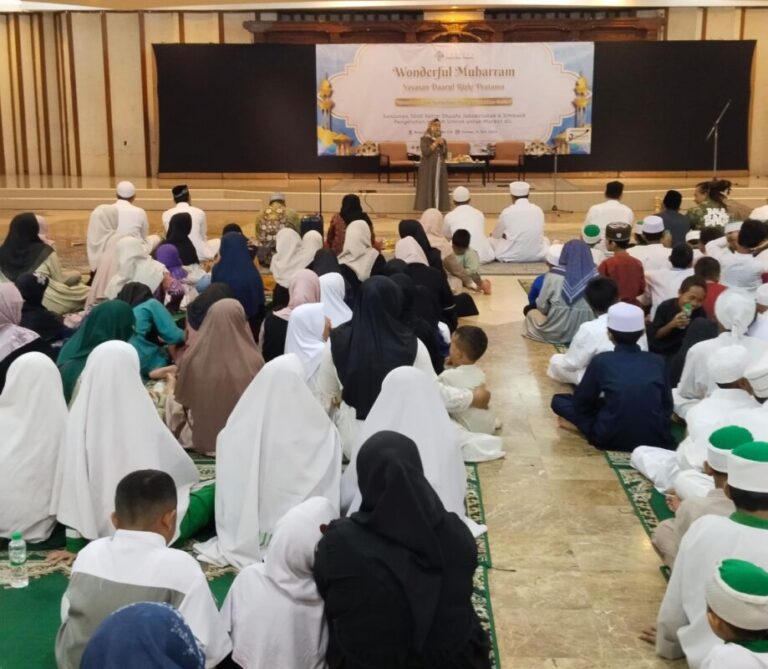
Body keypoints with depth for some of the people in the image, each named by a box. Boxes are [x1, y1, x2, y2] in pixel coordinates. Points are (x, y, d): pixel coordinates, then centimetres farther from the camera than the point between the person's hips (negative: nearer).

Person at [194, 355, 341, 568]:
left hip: (244, 541, 1)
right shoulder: (321, 434, -17)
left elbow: (227, 492, -5)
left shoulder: (234, 433, -14)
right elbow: (326, 492, -5)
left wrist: (231, 539, 10)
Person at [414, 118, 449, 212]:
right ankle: (428, 210, -7)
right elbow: (425, 152, -15)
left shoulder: (442, 140, 12)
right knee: (428, 189, -8)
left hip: (440, 168, 5)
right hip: (428, 168, -5)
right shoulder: (425, 139, -3)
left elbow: (445, 155, 9)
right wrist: (435, 143, -14)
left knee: (439, 189, 2)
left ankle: (438, 210, 3)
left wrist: (443, 145, -6)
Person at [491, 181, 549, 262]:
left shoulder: (507, 212, -9)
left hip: (512, 256, -2)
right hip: (537, 255, 2)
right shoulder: (538, 210, 0)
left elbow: (496, 235, 8)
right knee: (544, 239, 34)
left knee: (491, 241, 22)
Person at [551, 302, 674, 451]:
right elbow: (667, 406, 8)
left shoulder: (601, 361, -4)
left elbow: (580, 403, 5)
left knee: (559, 401, 13)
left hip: (612, 438, -3)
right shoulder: (657, 361, 3)